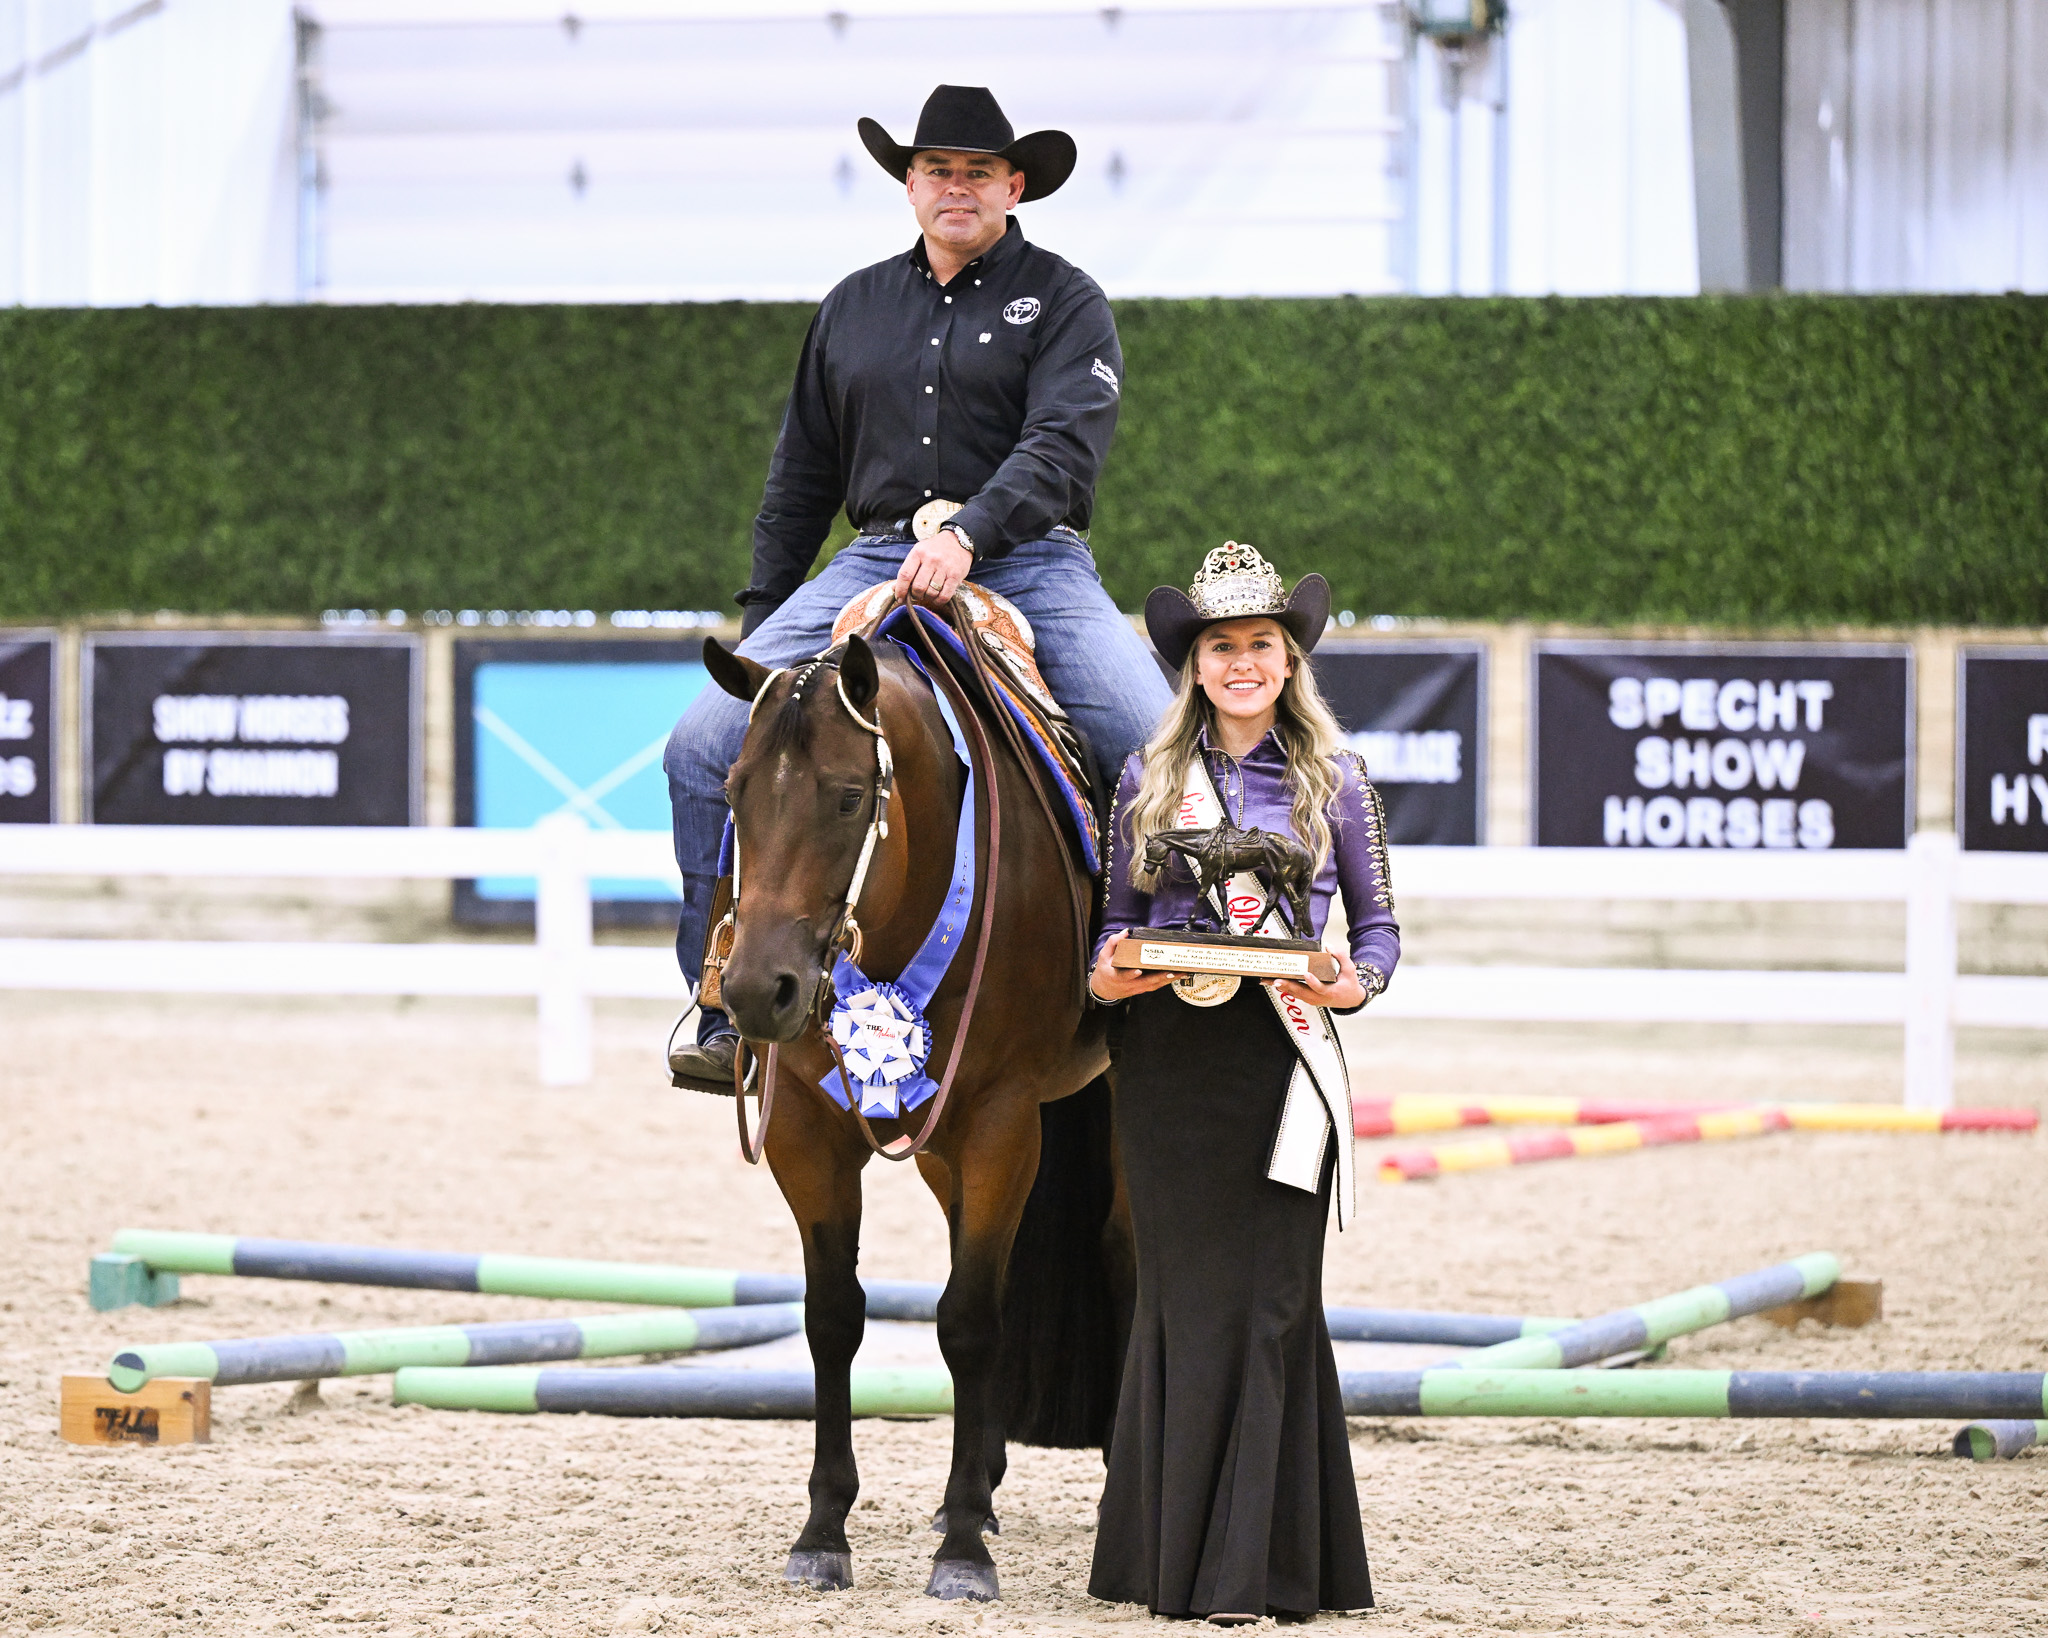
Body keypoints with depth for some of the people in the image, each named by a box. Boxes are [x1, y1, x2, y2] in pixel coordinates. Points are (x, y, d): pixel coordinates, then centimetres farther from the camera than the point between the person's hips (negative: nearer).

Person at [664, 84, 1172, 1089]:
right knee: (705, 749, -13)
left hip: (1028, 566, -3)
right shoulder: (854, 309, 18)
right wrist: (761, 624, 18)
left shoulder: (1063, 302, 5)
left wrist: (969, 533, -28)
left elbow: (1063, 446, -12)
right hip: (877, 564, 3)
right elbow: (802, 478, 24)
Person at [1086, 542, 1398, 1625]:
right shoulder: (1150, 779, 8)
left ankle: (1253, 1566, 1)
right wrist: (1106, 975, -7)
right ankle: (1164, 1552, 11)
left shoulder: (1331, 782, 6)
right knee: (1182, 1293, 3)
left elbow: (1379, 925, 10)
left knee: (1270, 1299, -3)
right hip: (1166, 1059, 1)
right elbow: (1116, 918, 14)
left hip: (1282, 1053, -1)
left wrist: (1352, 984, -10)